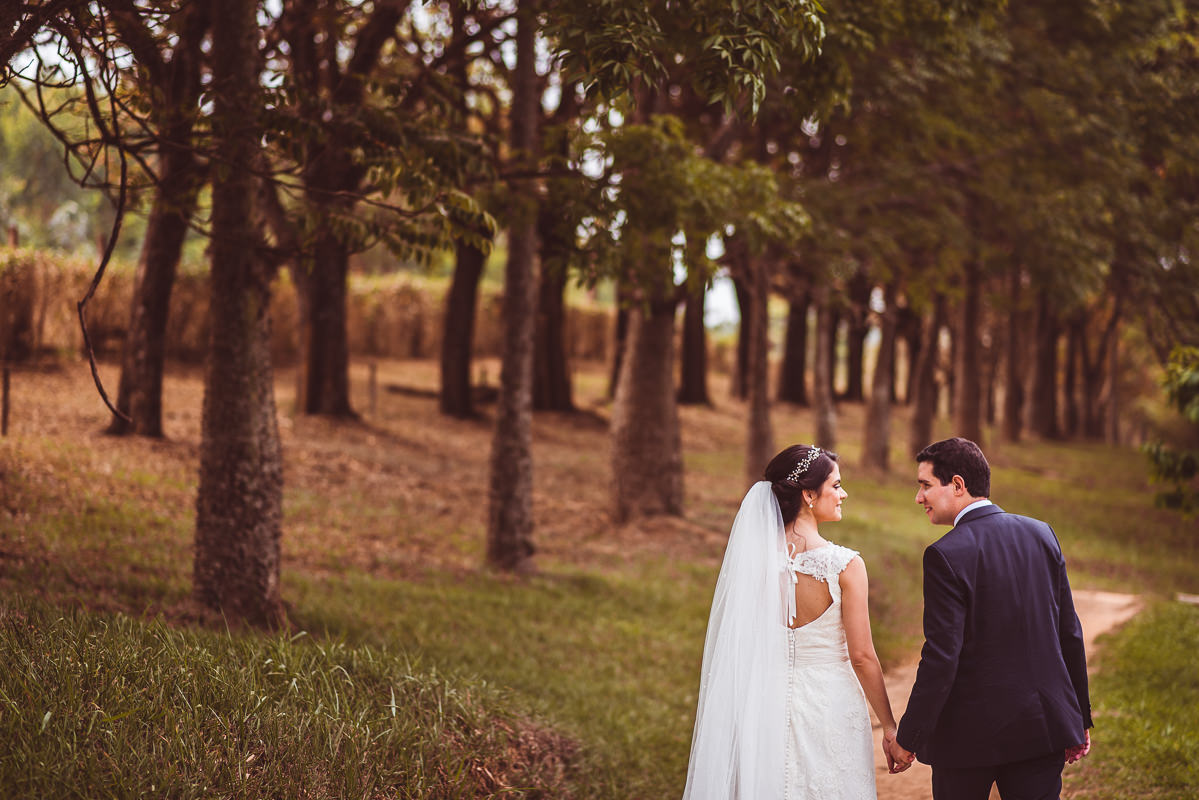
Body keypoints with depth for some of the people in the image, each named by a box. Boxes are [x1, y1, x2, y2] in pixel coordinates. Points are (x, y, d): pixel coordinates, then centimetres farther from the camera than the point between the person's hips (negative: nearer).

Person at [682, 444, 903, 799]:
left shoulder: (752, 558, -4)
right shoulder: (844, 565, -14)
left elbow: (733, 651, 3)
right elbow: (862, 656, -11)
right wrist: (890, 726, 0)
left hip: (767, 703, 4)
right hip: (830, 705, -4)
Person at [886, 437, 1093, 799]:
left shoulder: (947, 555, -15)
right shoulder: (1041, 534, 2)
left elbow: (940, 658, -18)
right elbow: (1069, 633, 7)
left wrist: (907, 738, -10)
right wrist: (1080, 717, 15)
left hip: (968, 735, -5)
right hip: (1042, 727, 5)